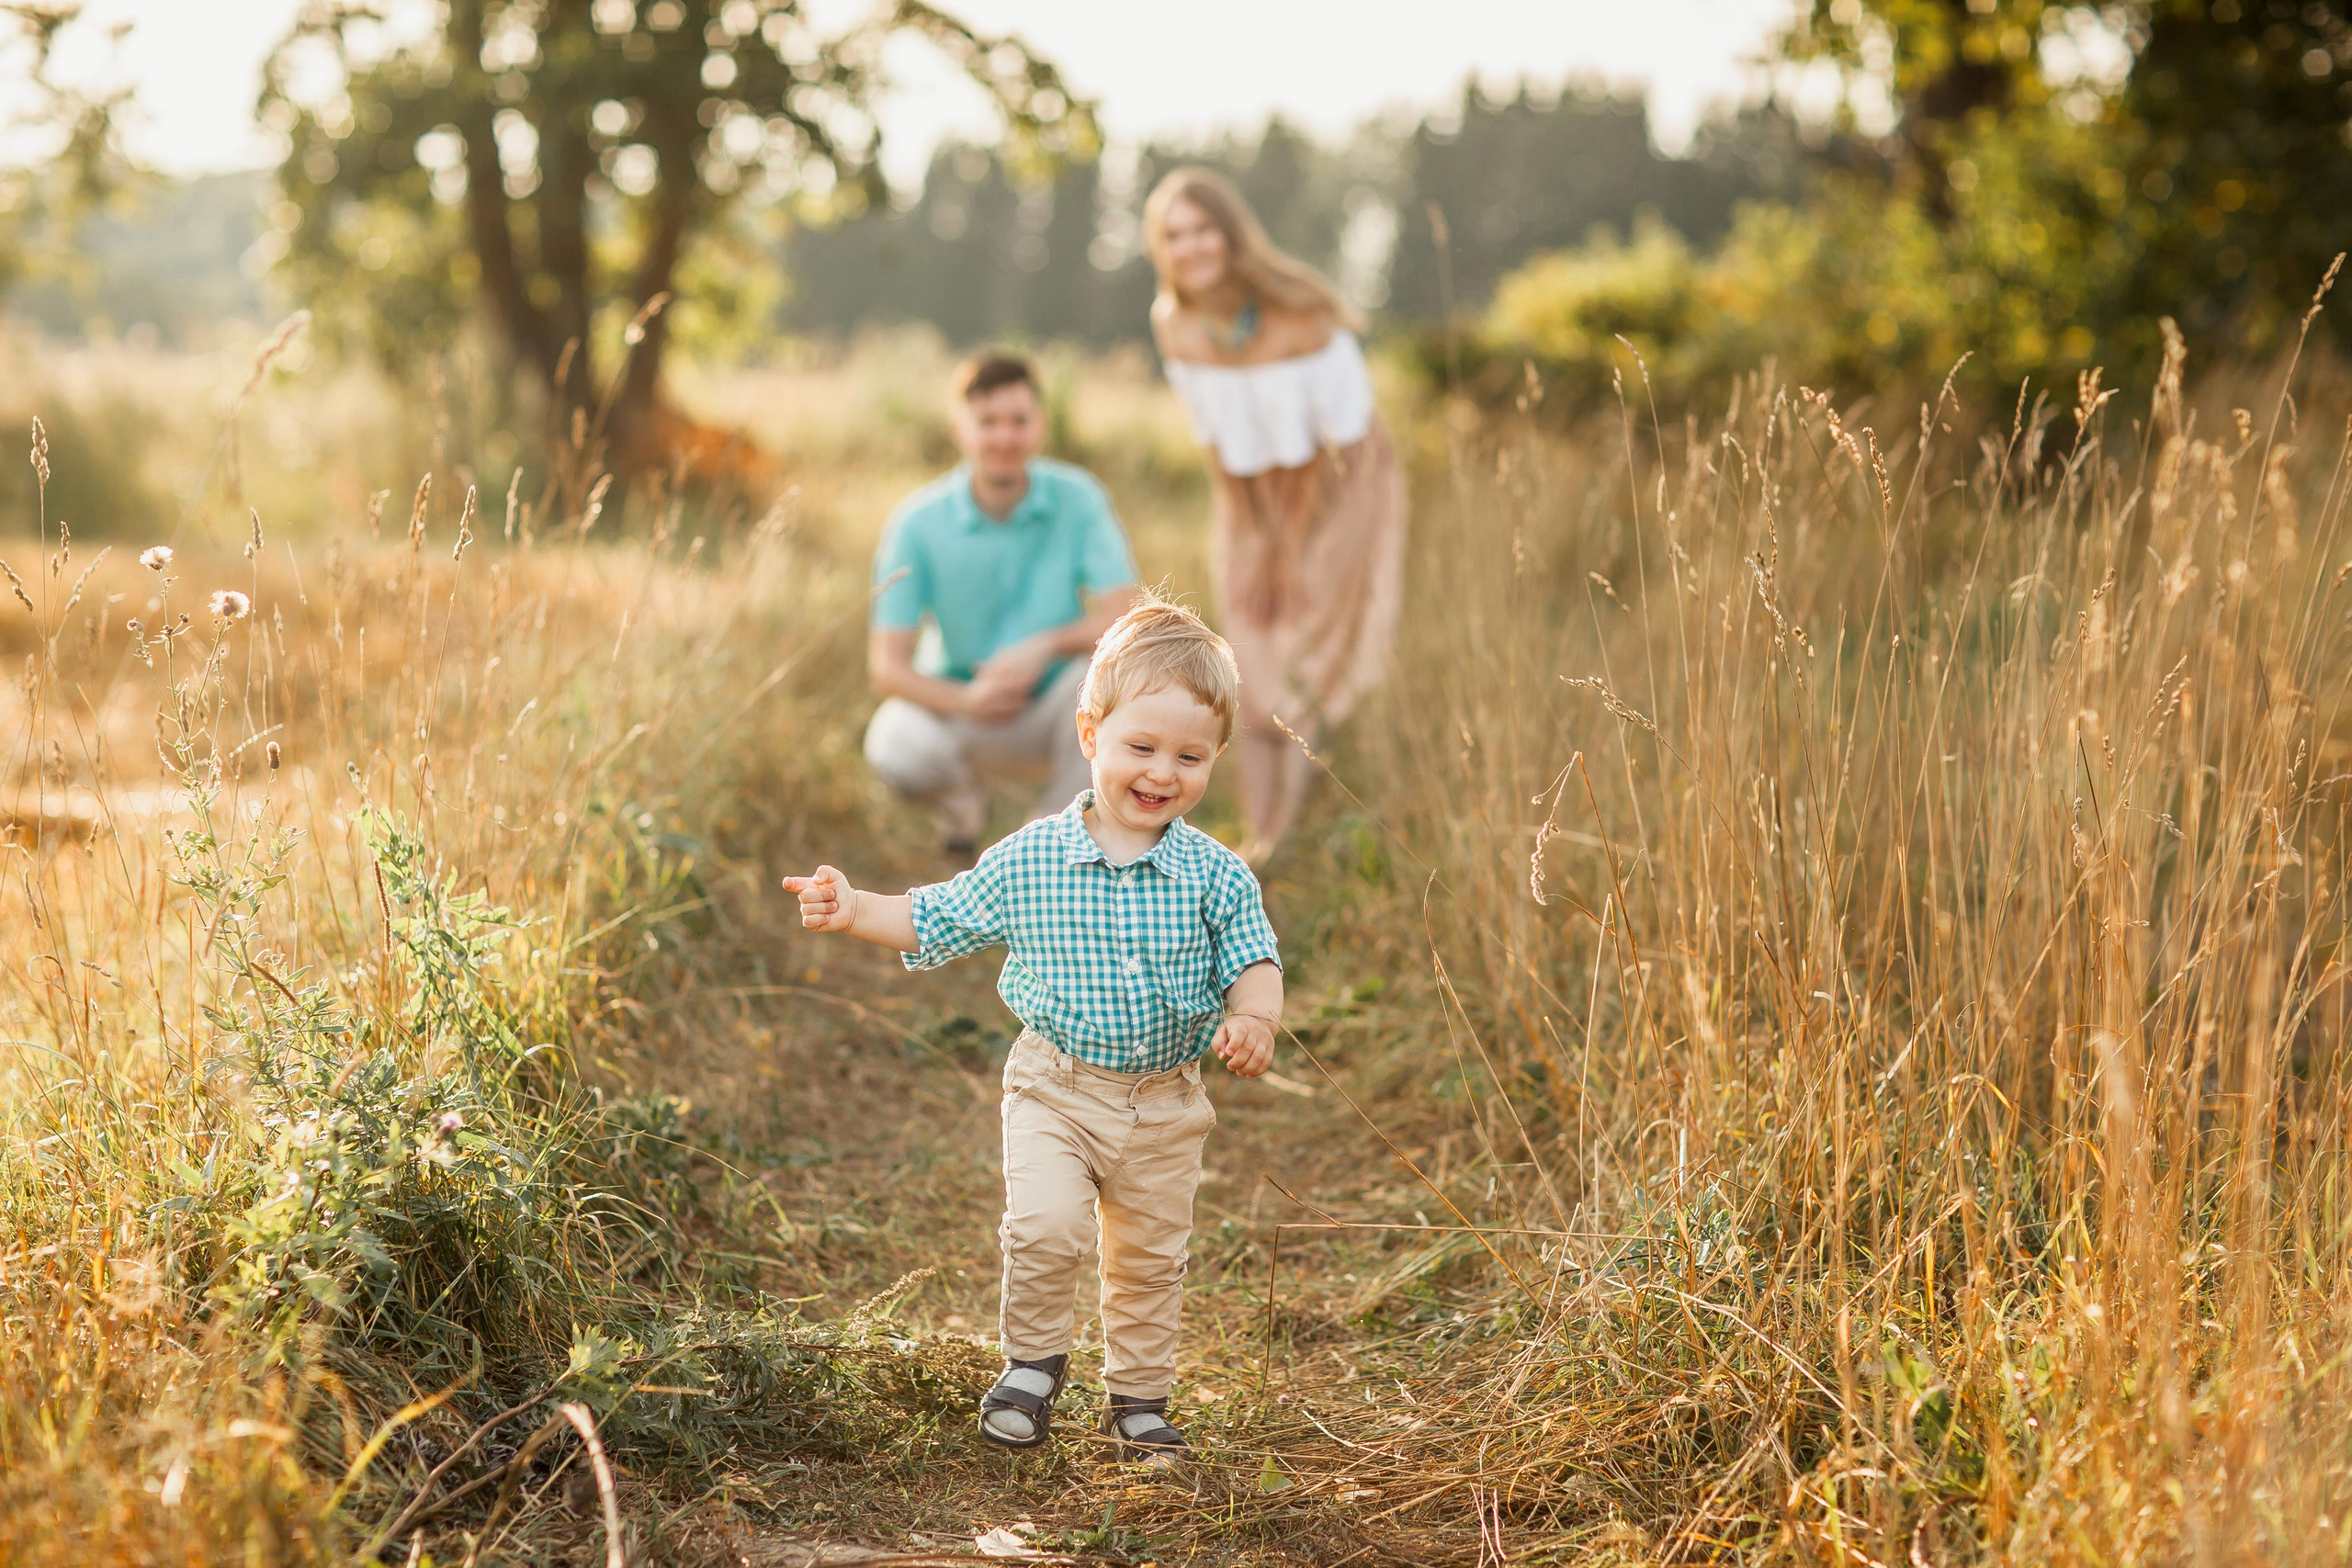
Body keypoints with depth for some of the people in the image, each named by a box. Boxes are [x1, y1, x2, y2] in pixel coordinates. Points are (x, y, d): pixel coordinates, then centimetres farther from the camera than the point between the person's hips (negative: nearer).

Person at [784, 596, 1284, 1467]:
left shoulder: (1215, 876, -6)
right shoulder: (1030, 860, -6)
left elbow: (1253, 961, -5)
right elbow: (939, 920, 4)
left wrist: (1254, 1019, -27)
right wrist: (854, 911, -8)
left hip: (1164, 1106, 2)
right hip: (1054, 1090, -1)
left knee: (1150, 1259, 13)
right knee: (1045, 1225, -20)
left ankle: (1138, 1401, 35)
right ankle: (1033, 1361, 6)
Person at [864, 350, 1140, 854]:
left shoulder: (1077, 498, -13)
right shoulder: (918, 522, -14)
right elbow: (886, 665, -16)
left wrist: (1043, 646, -35)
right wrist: (965, 701, -34)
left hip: (1053, 711, 0)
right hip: (961, 710, 0)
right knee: (894, 748, -31)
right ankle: (964, 794, 9)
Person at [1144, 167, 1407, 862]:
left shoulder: (1300, 311, -28)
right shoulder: (1174, 325, -15)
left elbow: (1341, 439, -21)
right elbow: (1216, 440, -4)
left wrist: (1297, 550, -15)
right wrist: (1255, 544, -3)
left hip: (1341, 486, -4)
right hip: (1256, 498, 4)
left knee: (1325, 664, -6)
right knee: (1259, 670, 5)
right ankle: (1266, 836, 13)